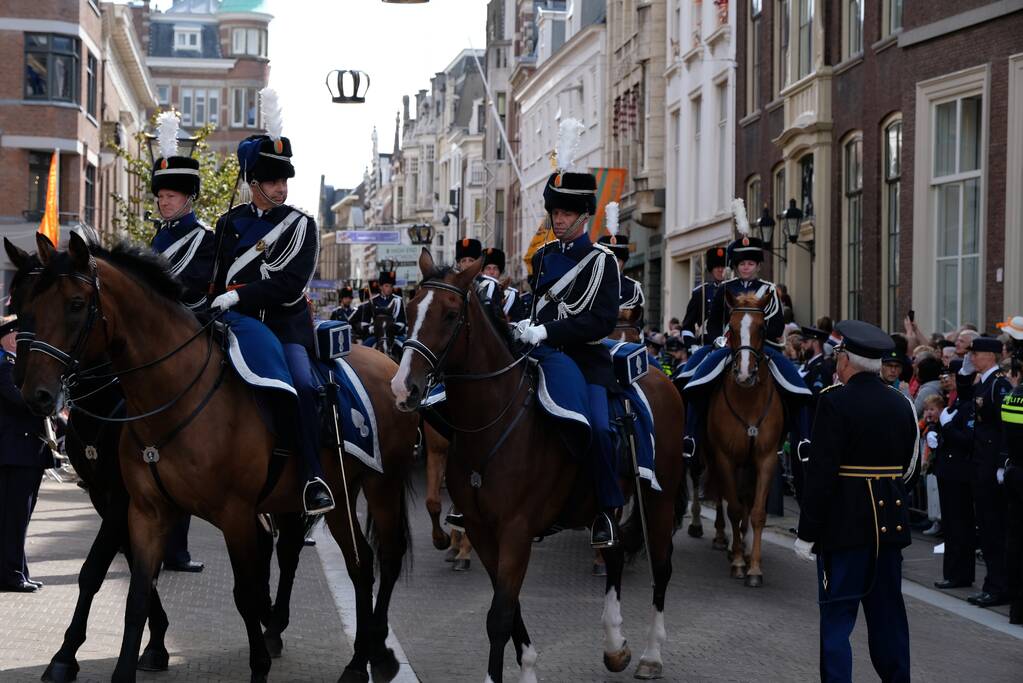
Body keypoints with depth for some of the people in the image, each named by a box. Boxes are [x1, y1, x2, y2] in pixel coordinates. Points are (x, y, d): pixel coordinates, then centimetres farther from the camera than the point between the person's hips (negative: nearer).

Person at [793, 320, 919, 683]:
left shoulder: (835, 401, -13)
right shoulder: (902, 404, 7)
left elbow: (821, 473, -16)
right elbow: (911, 470, 11)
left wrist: (807, 533, -12)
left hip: (844, 525, -6)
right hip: (891, 524, 6)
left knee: (837, 618, -1)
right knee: (888, 615, 15)